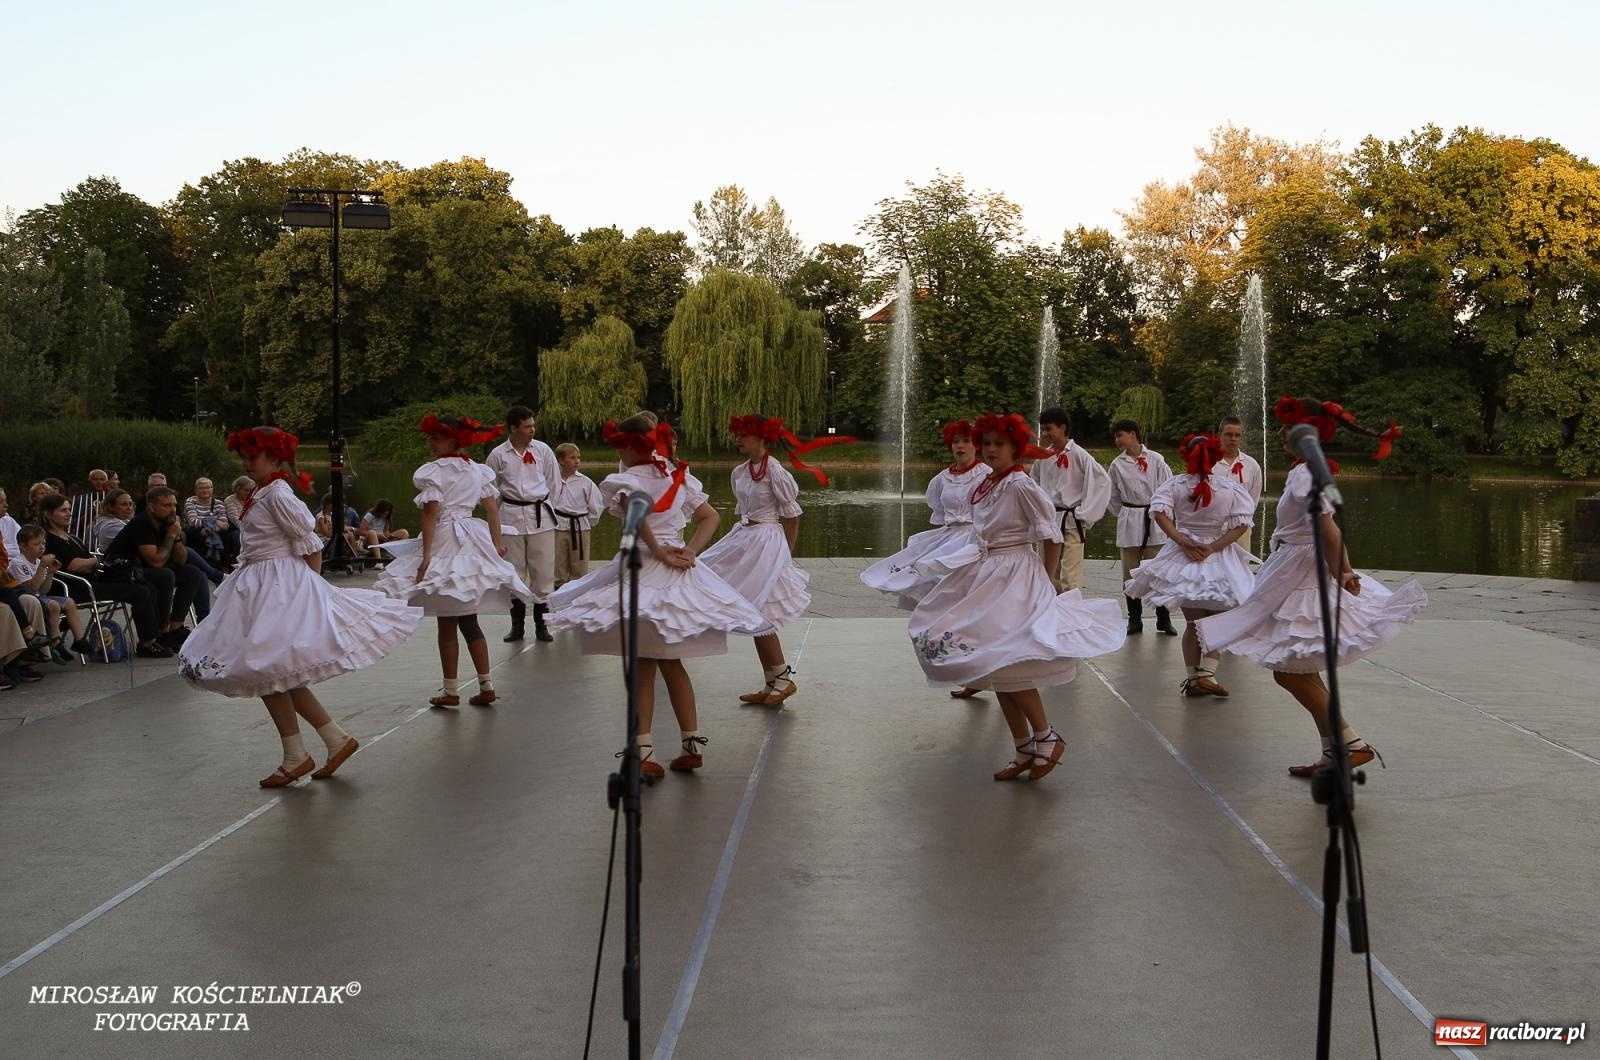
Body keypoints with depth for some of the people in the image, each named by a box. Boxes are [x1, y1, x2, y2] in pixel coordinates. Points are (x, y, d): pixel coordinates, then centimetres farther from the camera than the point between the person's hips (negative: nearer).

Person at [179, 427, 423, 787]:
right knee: (277, 675, 11)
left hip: (279, 590, -10)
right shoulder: (263, 493, 13)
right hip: (262, 588, 10)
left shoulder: (277, 495, -15)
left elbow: (310, 545, -16)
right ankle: (337, 738, 15)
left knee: (268, 673, -4)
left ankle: (295, 757, 6)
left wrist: (310, 586, -9)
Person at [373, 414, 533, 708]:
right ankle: (486, 686, 11)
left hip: (444, 542, -6)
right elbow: (492, 509, 10)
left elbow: (431, 514, -15)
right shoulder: (477, 471, 10)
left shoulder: (434, 471, -9)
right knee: (469, 622, 13)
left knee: (447, 623, 2)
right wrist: (497, 544, 17)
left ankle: (451, 691, 7)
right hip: (474, 542, 6)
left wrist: (426, 555, -16)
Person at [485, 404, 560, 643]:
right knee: (515, 572, 4)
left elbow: (553, 481, 10)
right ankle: (517, 625, 15)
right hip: (512, 516, 0)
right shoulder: (498, 455, -1)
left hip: (540, 515, 1)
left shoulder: (542, 450, 1)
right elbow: (490, 489, 9)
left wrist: (542, 505, 11)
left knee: (543, 571, 1)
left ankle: (541, 623, 11)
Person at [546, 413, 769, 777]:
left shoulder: (625, 480, -8)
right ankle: (692, 743, 18)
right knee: (671, 664, 17)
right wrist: (690, 551, 2)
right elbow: (710, 517, 13)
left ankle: (643, 751, 1)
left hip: (642, 572, -6)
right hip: (679, 573, 6)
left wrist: (658, 551, -20)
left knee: (643, 667, 2)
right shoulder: (678, 477, 11)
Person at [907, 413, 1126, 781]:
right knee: (995, 666, 9)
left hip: (1015, 577, -8)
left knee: (1009, 663, -13)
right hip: (986, 576, 8)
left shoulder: (1021, 485, -13)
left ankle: (1045, 737, 5)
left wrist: (1044, 585, -6)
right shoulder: (984, 485, 9)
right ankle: (1024, 750, 18)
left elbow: (1052, 539, -11)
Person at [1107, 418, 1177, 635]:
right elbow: (1113, 496, 13)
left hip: (1154, 520, -2)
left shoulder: (1155, 460, -4)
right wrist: (1123, 514, 12)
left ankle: (1163, 619, 10)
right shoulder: (1117, 465, 3)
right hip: (1129, 523, 2)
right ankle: (1134, 619, 16)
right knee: (1130, 572, 6)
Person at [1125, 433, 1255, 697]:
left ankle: (1193, 678, 14)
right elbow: (1242, 524, -12)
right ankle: (1207, 673, -9)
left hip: (1183, 557, 2)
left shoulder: (1174, 485, -3)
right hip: (1219, 562, -1)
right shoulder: (1231, 487, -4)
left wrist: (1184, 543, -16)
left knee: (1193, 622, 15)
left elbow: (1159, 511, -18)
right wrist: (1213, 547, -13)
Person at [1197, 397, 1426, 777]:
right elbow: (1332, 530, 11)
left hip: (1303, 578, -10)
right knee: (1301, 672, 15)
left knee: (1289, 671, -3)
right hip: (1304, 577, 10)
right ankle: (1335, 751, 19)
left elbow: (1328, 534, -28)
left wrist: (1339, 578, -22)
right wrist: (1346, 571, 5)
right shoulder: (1313, 471, 12)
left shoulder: (1303, 475, -19)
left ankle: (1351, 743, 0)